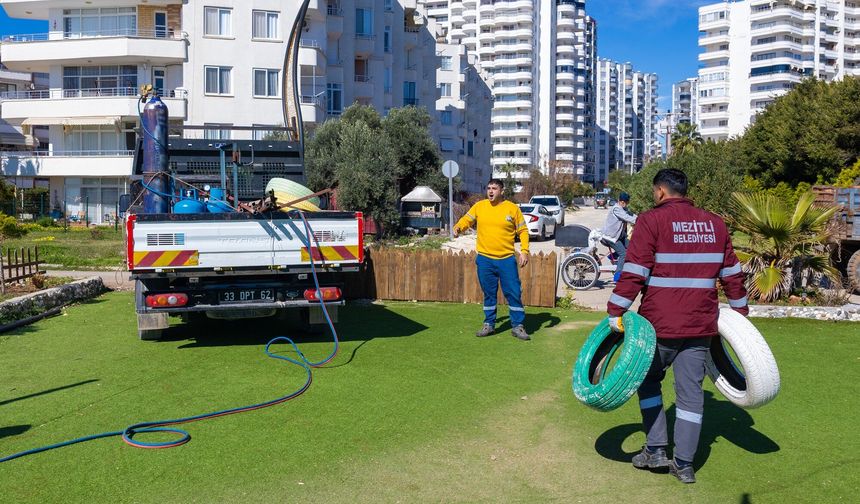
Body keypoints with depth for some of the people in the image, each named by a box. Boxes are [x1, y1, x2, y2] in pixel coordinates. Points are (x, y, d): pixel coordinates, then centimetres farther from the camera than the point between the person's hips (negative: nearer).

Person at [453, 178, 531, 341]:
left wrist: (524, 251, -8)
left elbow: (523, 231, 2)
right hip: (485, 259, 2)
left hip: (506, 259, -1)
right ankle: (489, 324, 25)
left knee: (514, 293, 0)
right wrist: (458, 227, -14)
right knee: (488, 294, 11)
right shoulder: (479, 206, 3)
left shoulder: (512, 208, -2)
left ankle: (517, 326, 11)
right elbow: (467, 219, 9)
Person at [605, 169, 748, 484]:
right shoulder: (715, 224, 10)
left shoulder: (652, 220, -7)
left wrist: (615, 312, -10)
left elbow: (634, 273, -14)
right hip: (700, 325, 4)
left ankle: (655, 449, 15)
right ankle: (684, 464, 15)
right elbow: (732, 274, 15)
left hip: (658, 323, -4)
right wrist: (740, 310, 26)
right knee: (690, 391, 10)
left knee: (648, 380, 15)